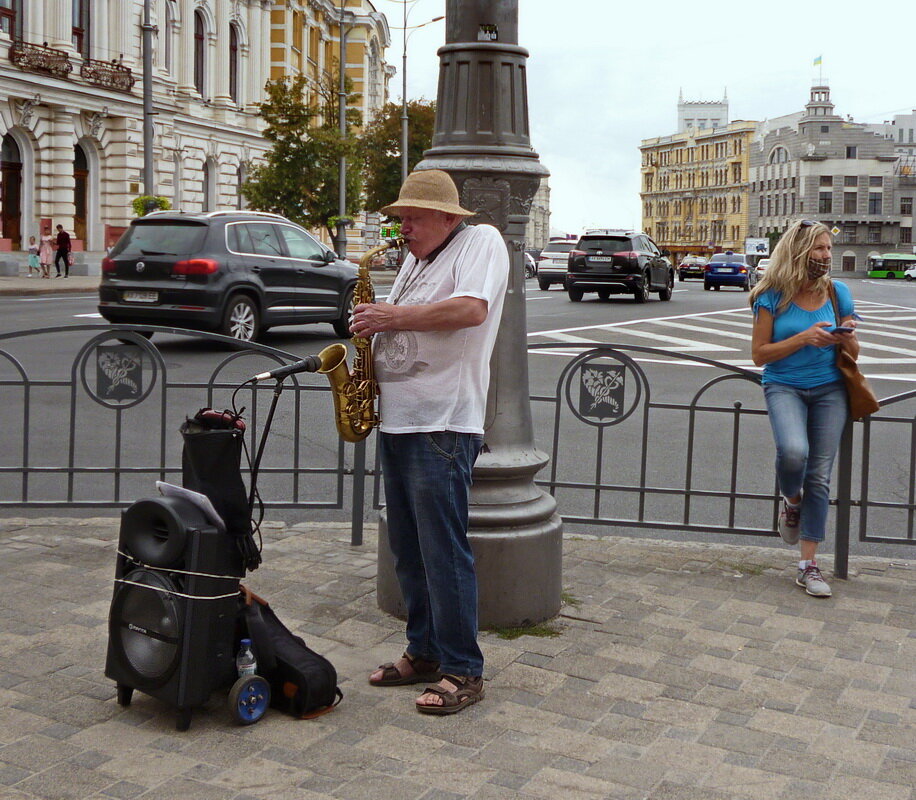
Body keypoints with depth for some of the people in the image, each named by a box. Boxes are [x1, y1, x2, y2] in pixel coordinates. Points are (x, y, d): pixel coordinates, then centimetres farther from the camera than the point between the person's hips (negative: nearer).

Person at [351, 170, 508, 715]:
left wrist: (392, 316, -16)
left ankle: (463, 672, 3)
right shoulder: (417, 260, 21)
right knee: (408, 550, 13)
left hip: (443, 425, -9)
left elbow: (470, 309, -22)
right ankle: (424, 653, 24)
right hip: (397, 421, 9)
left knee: (444, 552, -7)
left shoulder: (482, 242, -4)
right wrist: (374, 326, 6)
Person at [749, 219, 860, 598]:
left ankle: (809, 565, 8)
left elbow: (854, 353, 13)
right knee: (793, 452, -30)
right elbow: (759, 353, -6)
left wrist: (846, 339, -11)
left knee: (819, 476, -1)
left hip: (829, 389, 3)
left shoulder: (837, 293, 5)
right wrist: (803, 339, -17)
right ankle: (792, 501, 6)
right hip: (784, 386, -3)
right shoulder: (773, 297, -4)